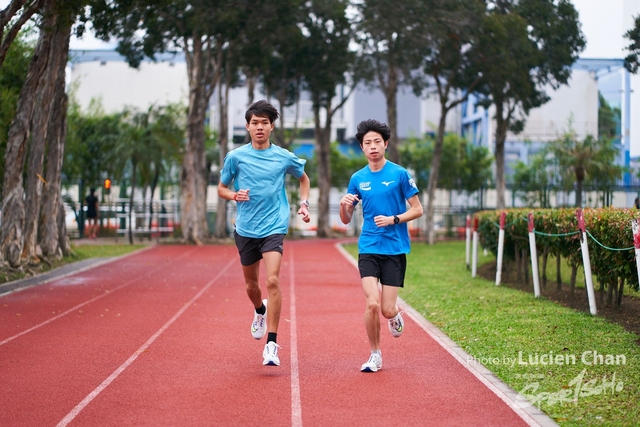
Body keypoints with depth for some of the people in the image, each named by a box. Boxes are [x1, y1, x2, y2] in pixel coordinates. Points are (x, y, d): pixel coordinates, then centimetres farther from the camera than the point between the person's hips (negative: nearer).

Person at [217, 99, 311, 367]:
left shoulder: (284, 157, 1)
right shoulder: (235, 157, 0)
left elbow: (303, 178, 20)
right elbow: (221, 188, 9)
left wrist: (304, 203, 5)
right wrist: (234, 195, -12)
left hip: (274, 227, -2)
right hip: (245, 229, 2)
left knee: (272, 280, -19)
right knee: (251, 285, 14)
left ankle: (271, 344, -15)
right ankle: (260, 312, 51)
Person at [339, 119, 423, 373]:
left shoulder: (399, 174, -3)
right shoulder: (358, 179, 6)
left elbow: (417, 210, -1)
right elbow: (346, 220, 12)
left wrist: (393, 219, -16)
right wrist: (344, 205, -11)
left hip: (395, 249, -2)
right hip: (368, 249, 2)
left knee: (387, 310, -4)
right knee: (372, 303, -13)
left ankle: (396, 316, 34)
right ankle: (375, 355, 7)